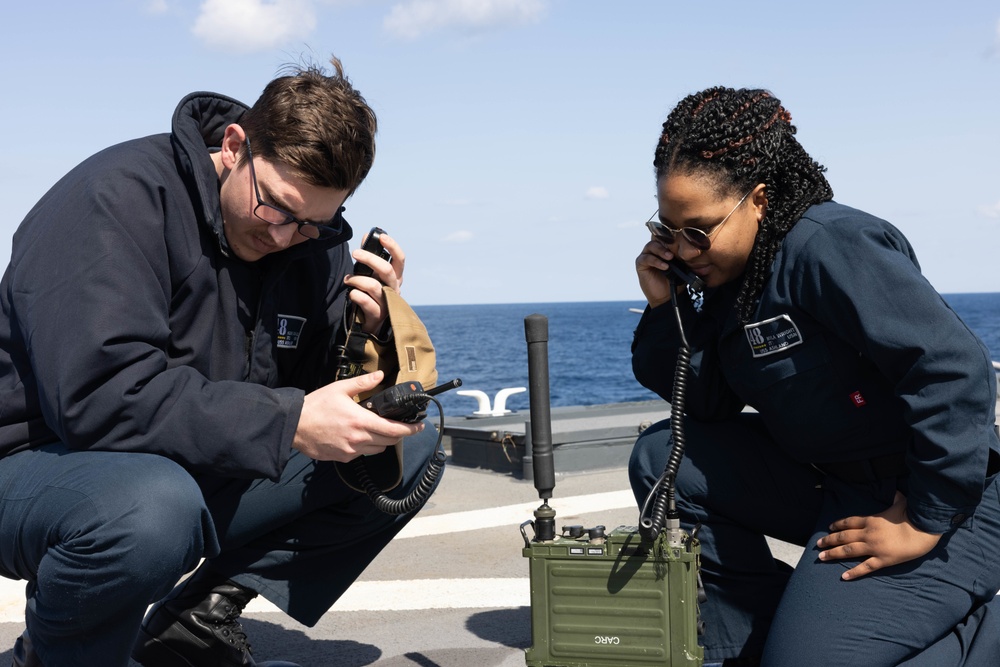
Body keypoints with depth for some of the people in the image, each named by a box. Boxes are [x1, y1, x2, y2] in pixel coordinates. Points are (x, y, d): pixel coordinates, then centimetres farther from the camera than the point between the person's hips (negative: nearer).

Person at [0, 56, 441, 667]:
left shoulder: (314, 243, 0)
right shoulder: (118, 198, -21)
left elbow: (319, 390, 2)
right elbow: (99, 393, -33)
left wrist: (370, 335, -20)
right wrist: (290, 424, -34)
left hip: (205, 475, 7)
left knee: (410, 449, -4)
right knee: (155, 508, -42)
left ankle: (198, 614, 0)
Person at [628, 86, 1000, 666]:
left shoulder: (829, 246, -22)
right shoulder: (724, 272, 5)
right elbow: (708, 402, 5)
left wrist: (925, 520, -24)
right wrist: (665, 307, -8)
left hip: (942, 499, -8)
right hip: (823, 478, 9)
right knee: (662, 459, -1)